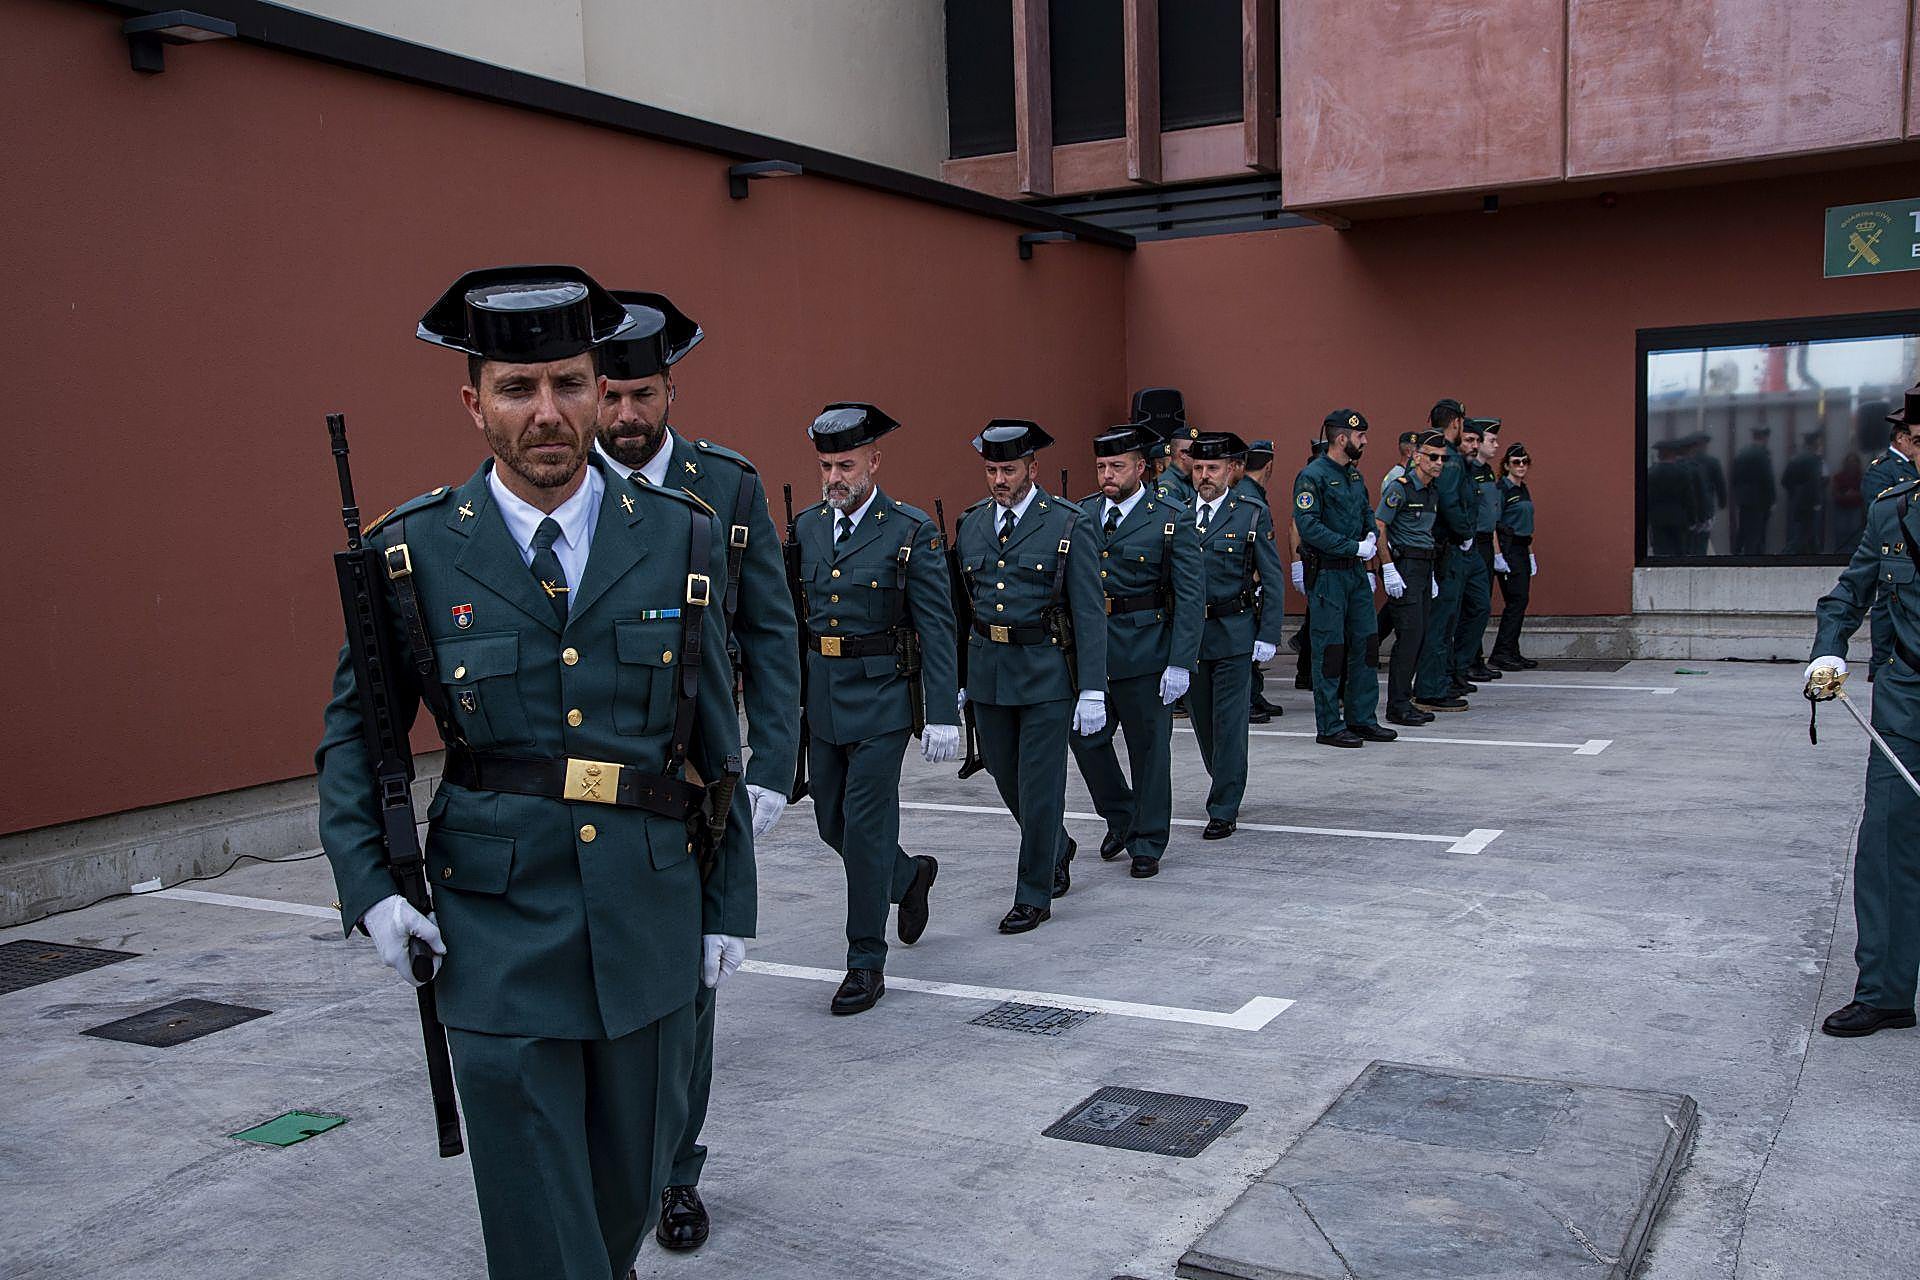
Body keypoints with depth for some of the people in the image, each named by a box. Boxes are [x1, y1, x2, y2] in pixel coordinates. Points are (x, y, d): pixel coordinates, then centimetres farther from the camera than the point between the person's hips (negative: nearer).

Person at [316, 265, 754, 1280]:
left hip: (649, 923, 2)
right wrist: (367, 882, -5)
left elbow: (714, 738, 4)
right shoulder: (414, 551, -4)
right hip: (497, 937, -2)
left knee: (632, 1181, 20)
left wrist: (730, 902, 6)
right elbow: (354, 726, 7)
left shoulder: (680, 539, -1)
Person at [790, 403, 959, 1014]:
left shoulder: (912, 530, -7)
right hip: (819, 699, 6)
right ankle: (910, 875, 42)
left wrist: (943, 715, -13)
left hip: (880, 695, -6)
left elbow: (937, 627, -9)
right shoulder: (805, 527, 8)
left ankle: (866, 963, 9)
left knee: (866, 825, -4)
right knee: (832, 822, 13)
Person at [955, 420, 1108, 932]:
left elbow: (1090, 611, -9)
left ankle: (1034, 896, 11)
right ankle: (1056, 850, 41)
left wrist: (1092, 690, -14)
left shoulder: (1069, 524, -7)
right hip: (986, 668, 5)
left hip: (1045, 669, -5)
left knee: (1039, 784, -2)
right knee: (1006, 778, 15)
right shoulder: (971, 524, 7)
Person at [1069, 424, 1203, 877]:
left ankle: (1147, 845, 20)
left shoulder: (1171, 520, -7)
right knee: (1086, 738, 7)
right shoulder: (1081, 514, 6)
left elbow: (1190, 597, -9)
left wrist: (1180, 664, -15)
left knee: (1149, 749, 6)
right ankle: (1120, 817, 32)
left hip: (1145, 651, -4)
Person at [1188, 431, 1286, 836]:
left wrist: (1268, 635, -8)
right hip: (1188, 634, 4)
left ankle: (1223, 811, 5)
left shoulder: (1253, 513, -2)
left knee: (1228, 723, -3)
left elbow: (1272, 578, -2)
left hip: (1233, 635, -4)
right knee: (1202, 721, 13)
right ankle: (1227, 785, 35)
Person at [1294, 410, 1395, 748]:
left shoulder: (1354, 474, 13)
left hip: (1356, 570, 8)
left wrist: (1372, 535, 4)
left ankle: (1362, 718, 20)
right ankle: (1329, 727, 6)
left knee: (1364, 643, 10)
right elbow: (1308, 527, -21)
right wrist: (1355, 547, -19)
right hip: (1327, 573, -8)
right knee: (1329, 648, -2)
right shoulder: (1312, 476, -14)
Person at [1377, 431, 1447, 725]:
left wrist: (1430, 574, 20)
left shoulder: (1430, 491, 15)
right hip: (1404, 566, -9)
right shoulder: (1399, 487, -11)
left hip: (1424, 567, 9)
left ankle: (1404, 701, 15)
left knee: (1419, 635, 8)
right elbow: (1378, 528, -16)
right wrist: (1389, 570, -20)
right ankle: (1398, 706, -5)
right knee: (1409, 634, -11)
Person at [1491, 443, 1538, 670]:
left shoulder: (1524, 490, 18)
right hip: (1508, 548, -9)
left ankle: (1512, 652, 10)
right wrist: (1498, 554, -20)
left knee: (1520, 601, 7)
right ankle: (1501, 652, -9)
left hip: (1522, 549, 9)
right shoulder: (1501, 489, -9)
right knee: (1517, 599, -12)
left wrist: (1530, 554, 20)